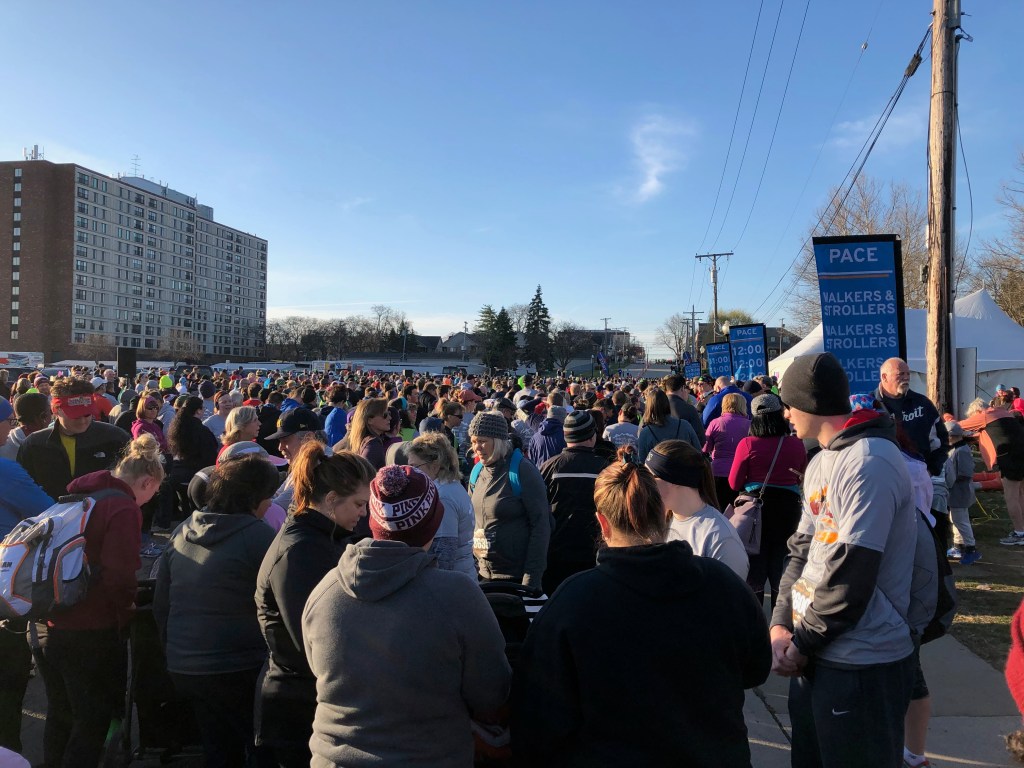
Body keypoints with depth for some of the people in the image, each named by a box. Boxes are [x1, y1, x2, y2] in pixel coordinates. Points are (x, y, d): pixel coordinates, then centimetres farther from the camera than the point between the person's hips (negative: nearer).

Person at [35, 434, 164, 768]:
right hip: (89, 631, -8)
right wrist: (124, 619, -5)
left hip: (48, 624, 8)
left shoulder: (76, 497, 9)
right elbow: (119, 576, -22)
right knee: (94, 720, 7)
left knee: (60, 716, 22)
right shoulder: (124, 509, -15)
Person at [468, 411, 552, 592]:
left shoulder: (523, 471, -14)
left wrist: (532, 579, -18)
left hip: (517, 575, -6)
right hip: (483, 573, 6)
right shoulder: (478, 472, 4)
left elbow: (541, 525, -15)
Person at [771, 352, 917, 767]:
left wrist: (801, 644, -12)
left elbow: (851, 573, -23)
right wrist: (781, 624, -3)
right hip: (817, 657, 9)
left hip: (862, 668, -9)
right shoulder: (821, 462, 12)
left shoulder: (869, 463, -19)